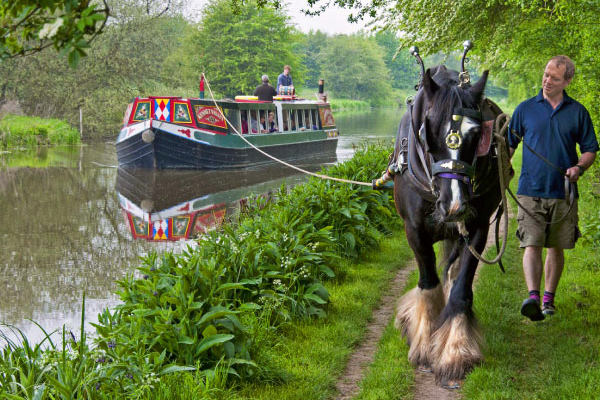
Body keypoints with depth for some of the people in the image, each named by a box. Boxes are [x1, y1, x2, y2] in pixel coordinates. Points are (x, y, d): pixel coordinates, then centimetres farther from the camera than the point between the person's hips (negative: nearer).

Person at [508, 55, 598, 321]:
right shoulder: (525, 109, 6)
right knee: (532, 245, -14)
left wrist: (578, 168, -10)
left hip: (563, 193, 1)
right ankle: (532, 297, -24)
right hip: (530, 192, -1)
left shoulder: (577, 112, 6)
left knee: (556, 248, 8)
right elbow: (509, 145, 12)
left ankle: (548, 298, 19)